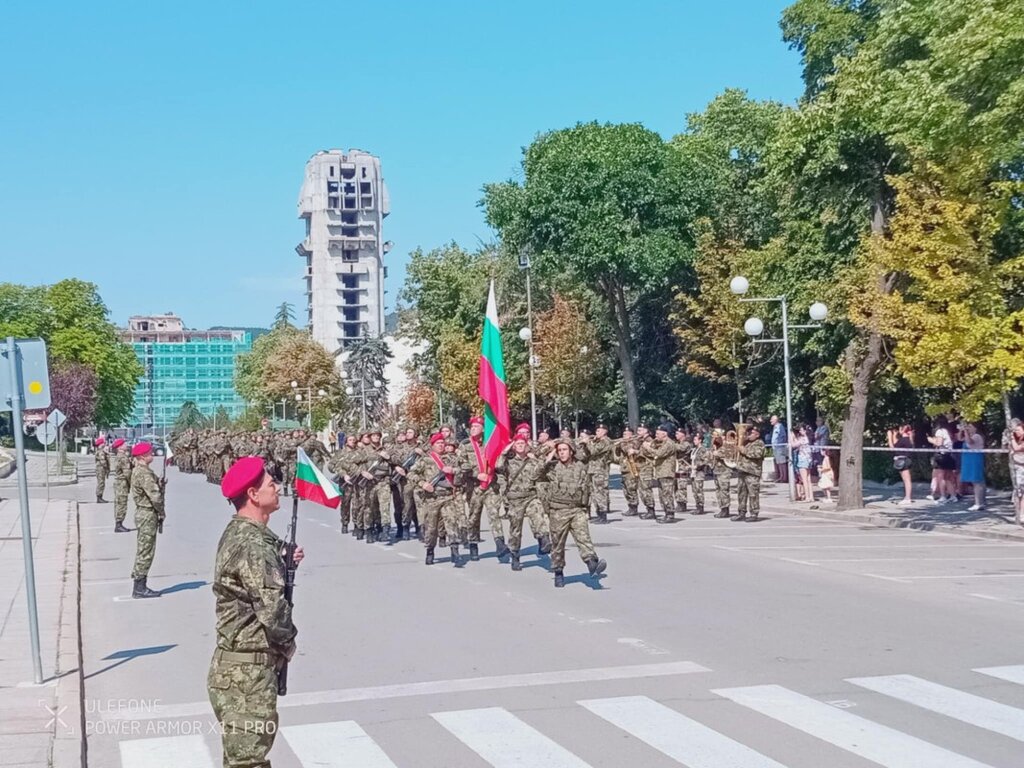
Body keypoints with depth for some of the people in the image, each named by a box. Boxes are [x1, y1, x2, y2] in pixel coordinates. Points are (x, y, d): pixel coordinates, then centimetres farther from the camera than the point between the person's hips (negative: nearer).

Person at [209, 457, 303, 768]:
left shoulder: (238, 532, 9)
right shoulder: (252, 544, -22)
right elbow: (272, 609, -25)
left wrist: (284, 559, 6)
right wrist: (288, 643, -7)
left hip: (237, 662, 10)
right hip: (248, 669, -10)